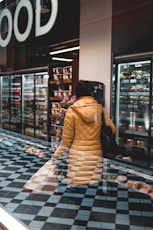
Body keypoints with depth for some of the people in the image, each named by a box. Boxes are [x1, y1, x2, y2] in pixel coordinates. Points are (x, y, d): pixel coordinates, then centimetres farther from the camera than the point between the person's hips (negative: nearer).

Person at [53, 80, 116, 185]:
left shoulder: (72, 111, -6)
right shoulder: (100, 108, 1)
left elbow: (67, 137, -3)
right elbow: (111, 129, 6)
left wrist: (58, 153, 12)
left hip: (78, 155, -2)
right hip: (96, 154, 3)